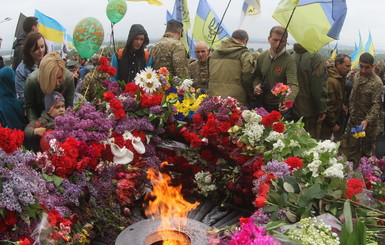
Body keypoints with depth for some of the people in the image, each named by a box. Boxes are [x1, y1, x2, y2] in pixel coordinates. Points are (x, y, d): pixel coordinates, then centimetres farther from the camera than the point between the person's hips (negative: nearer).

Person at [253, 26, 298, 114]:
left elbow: (293, 84, -28)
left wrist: (288, 101, -47)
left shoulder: (289, 61, -17)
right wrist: (256, 85, -8)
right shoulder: (262, 56, 0)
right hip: (262, 105, 5)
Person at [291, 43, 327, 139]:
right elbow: (319, 85, -18)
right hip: (310, 111, -6)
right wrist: (322, 109, -11)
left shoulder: (292, 57, 3)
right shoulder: (316, 57, -15)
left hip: (294, 109, 6)